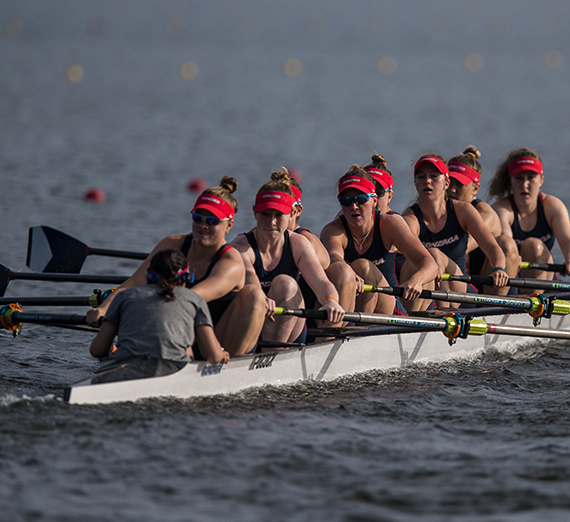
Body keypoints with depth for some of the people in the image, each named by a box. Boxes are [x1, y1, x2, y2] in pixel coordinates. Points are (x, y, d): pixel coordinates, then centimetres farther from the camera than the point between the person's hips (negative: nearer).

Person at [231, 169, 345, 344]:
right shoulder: (242, 246, -10)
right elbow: (247, 276, -34)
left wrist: (332, 301, -43)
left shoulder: (298, 244, 0)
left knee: (285, 283, -24)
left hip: (290, 334, 2)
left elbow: (321, 283, -17)